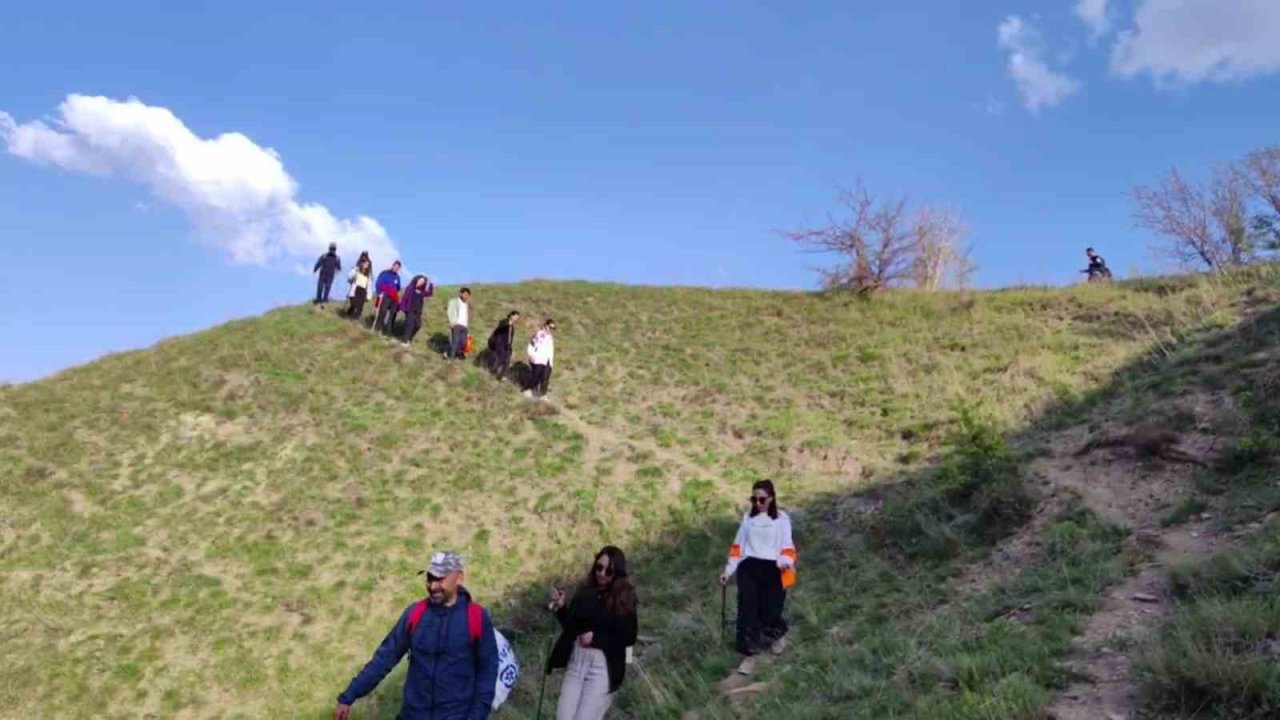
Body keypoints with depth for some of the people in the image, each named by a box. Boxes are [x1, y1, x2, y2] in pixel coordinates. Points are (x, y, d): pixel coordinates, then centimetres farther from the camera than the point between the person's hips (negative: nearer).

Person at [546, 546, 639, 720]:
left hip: (603, 667, -4)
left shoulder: (625, 598, -4)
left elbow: (629, 637, -5)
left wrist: (596, 638, -13)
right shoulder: (585, 591, 5)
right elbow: (571, 626, 9)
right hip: (576, 662, 4)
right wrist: (560, 607, -7)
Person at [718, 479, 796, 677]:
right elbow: (738, 545, 19)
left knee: (769, 611, -8)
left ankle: (777, 633, 27)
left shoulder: (782, 518, 8)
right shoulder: (748, 517, 17)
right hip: (749, 566, 2)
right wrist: (728, 570, 16)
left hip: (772, 568, -2)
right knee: (747, 607, -17)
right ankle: (748, 655, -14)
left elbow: (787, 546, -1)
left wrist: (785, 562, -22)